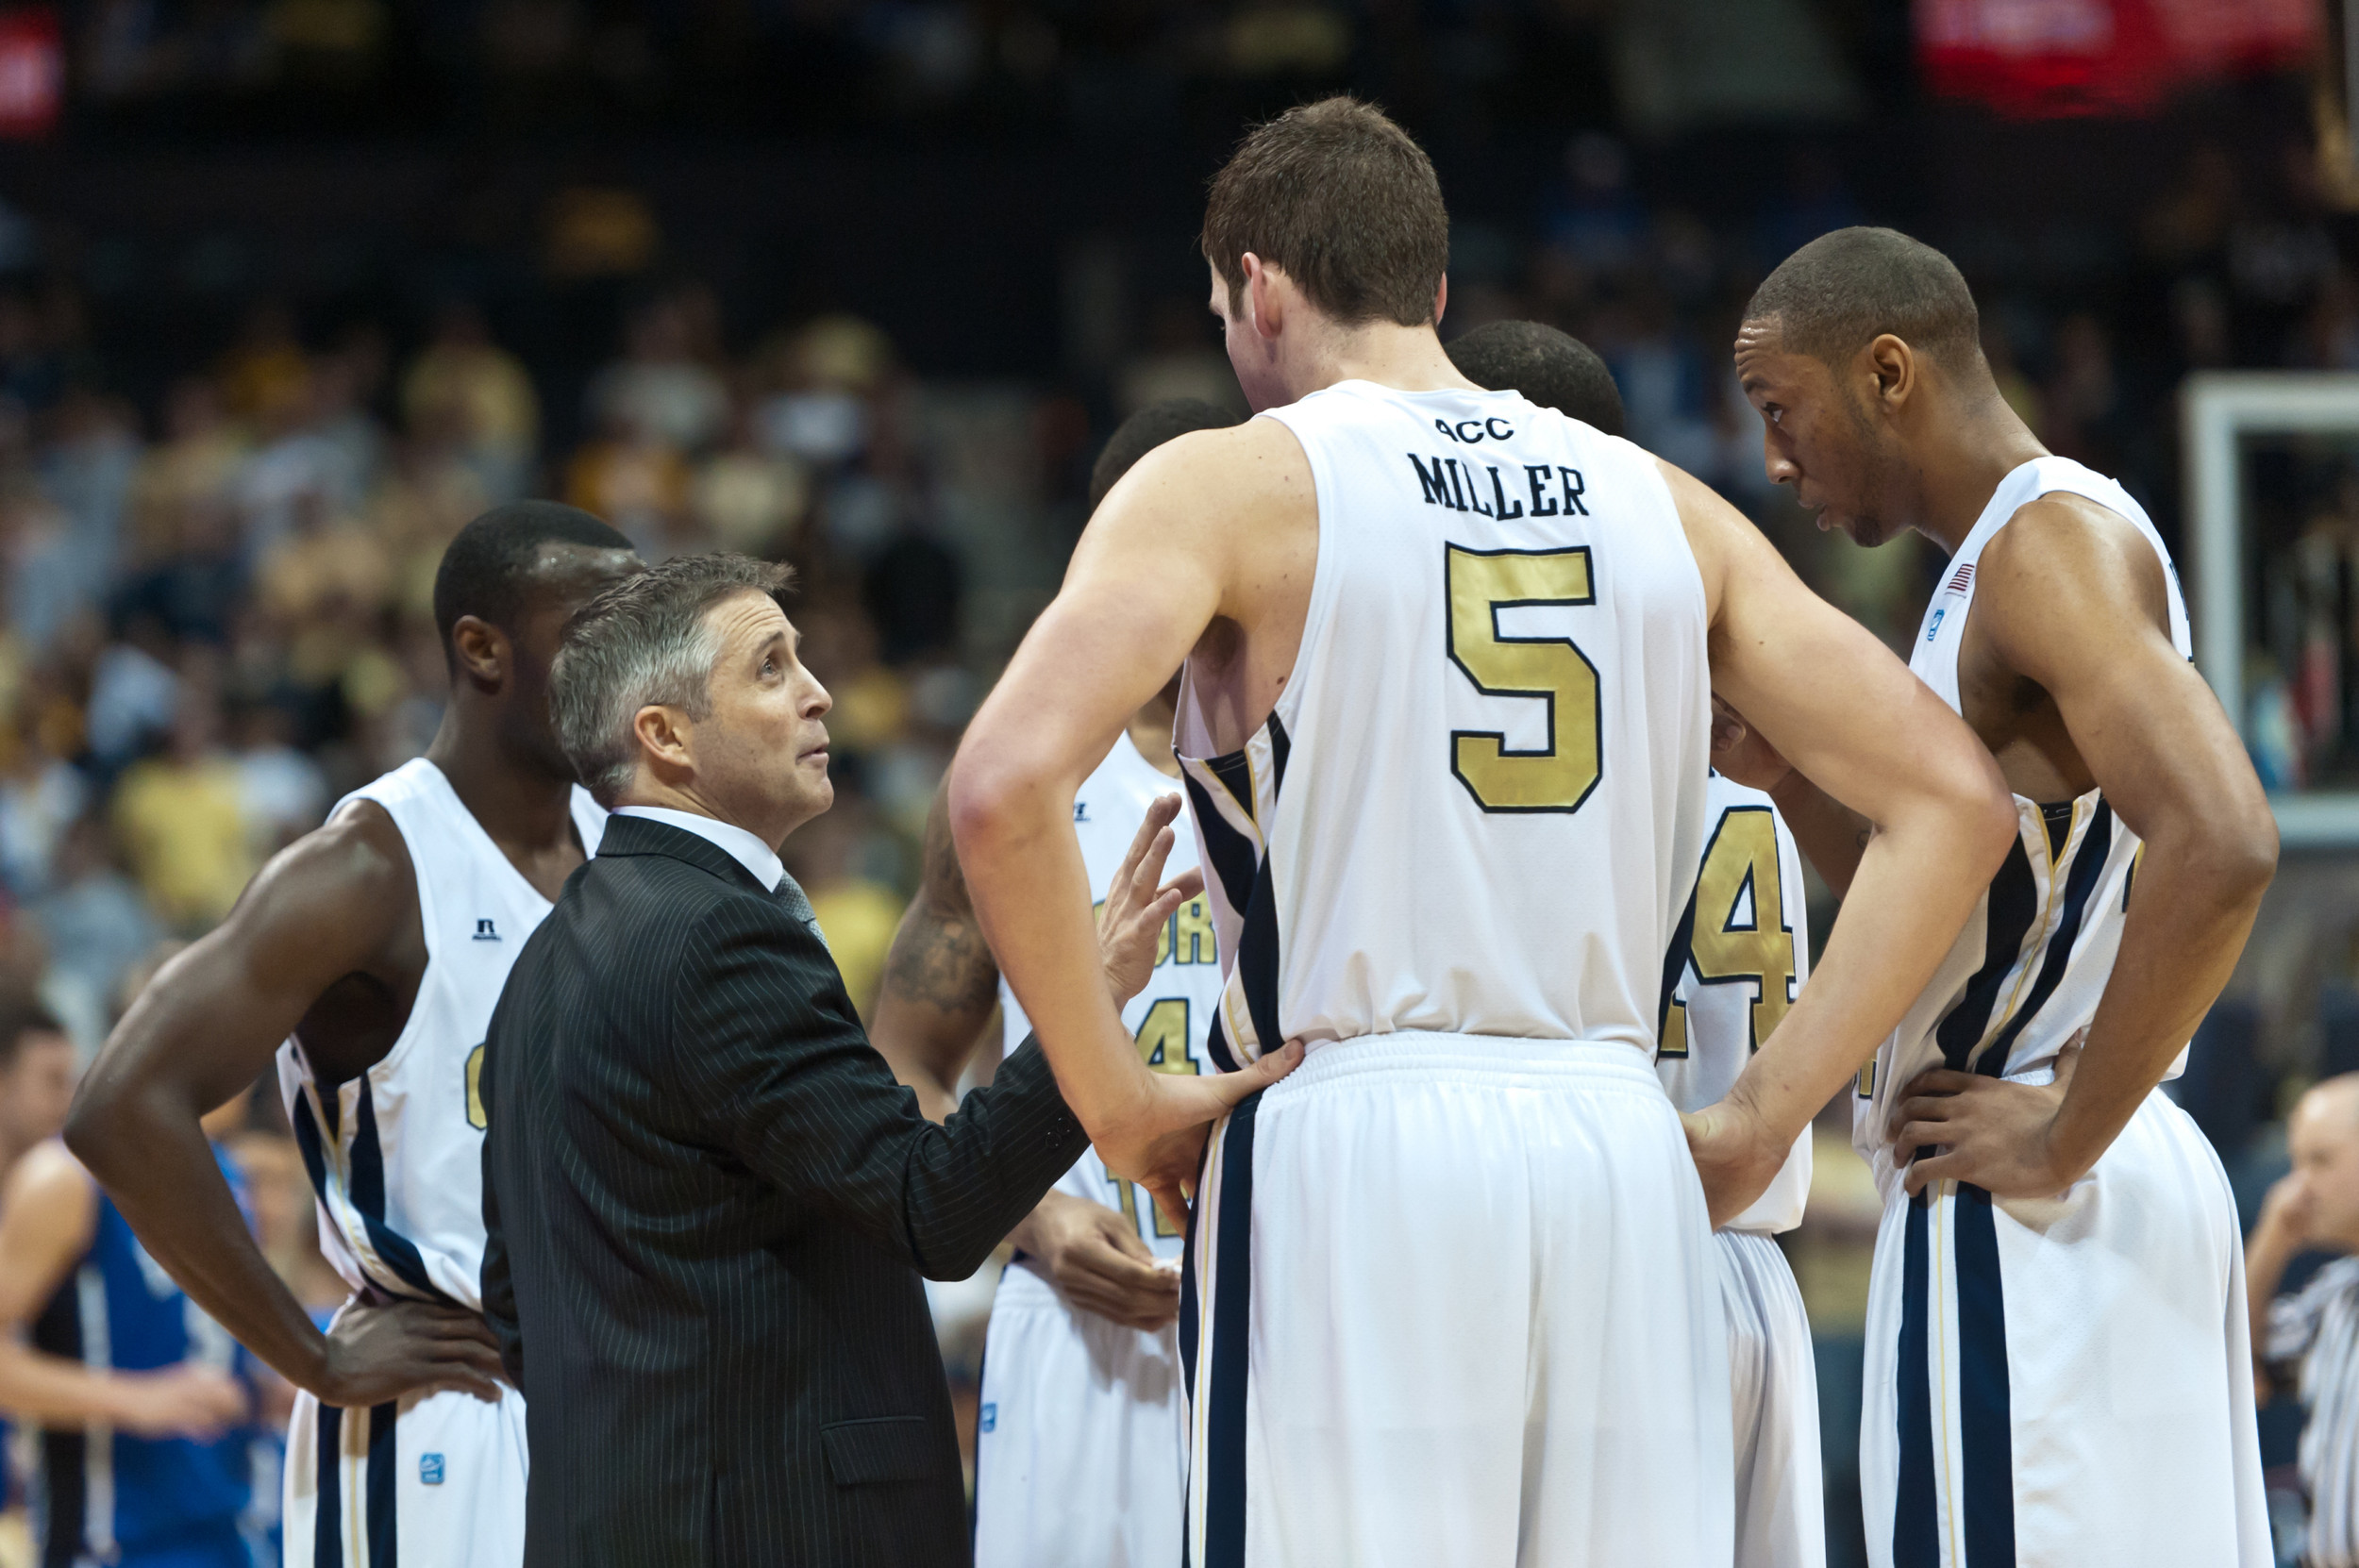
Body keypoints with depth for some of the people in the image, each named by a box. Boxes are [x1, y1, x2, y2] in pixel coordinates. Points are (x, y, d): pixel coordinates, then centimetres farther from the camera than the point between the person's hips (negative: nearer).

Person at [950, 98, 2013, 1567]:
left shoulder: (1231, 484, 1)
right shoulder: (1665, 506, 15)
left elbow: (1006, 784, -15)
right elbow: (1955, 799, 12)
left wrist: (1116, 1101, -4)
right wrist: (1760, 1122, 11)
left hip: (1348, 1140, -4)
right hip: (1620, 1147, 4)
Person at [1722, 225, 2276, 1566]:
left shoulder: (2054, 540, -12)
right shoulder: (2001, 561, 20)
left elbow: (2220, 848, -27)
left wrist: (2065, 1137, -21)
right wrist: (1789, 779, 13)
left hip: (2035, 1226, -10)